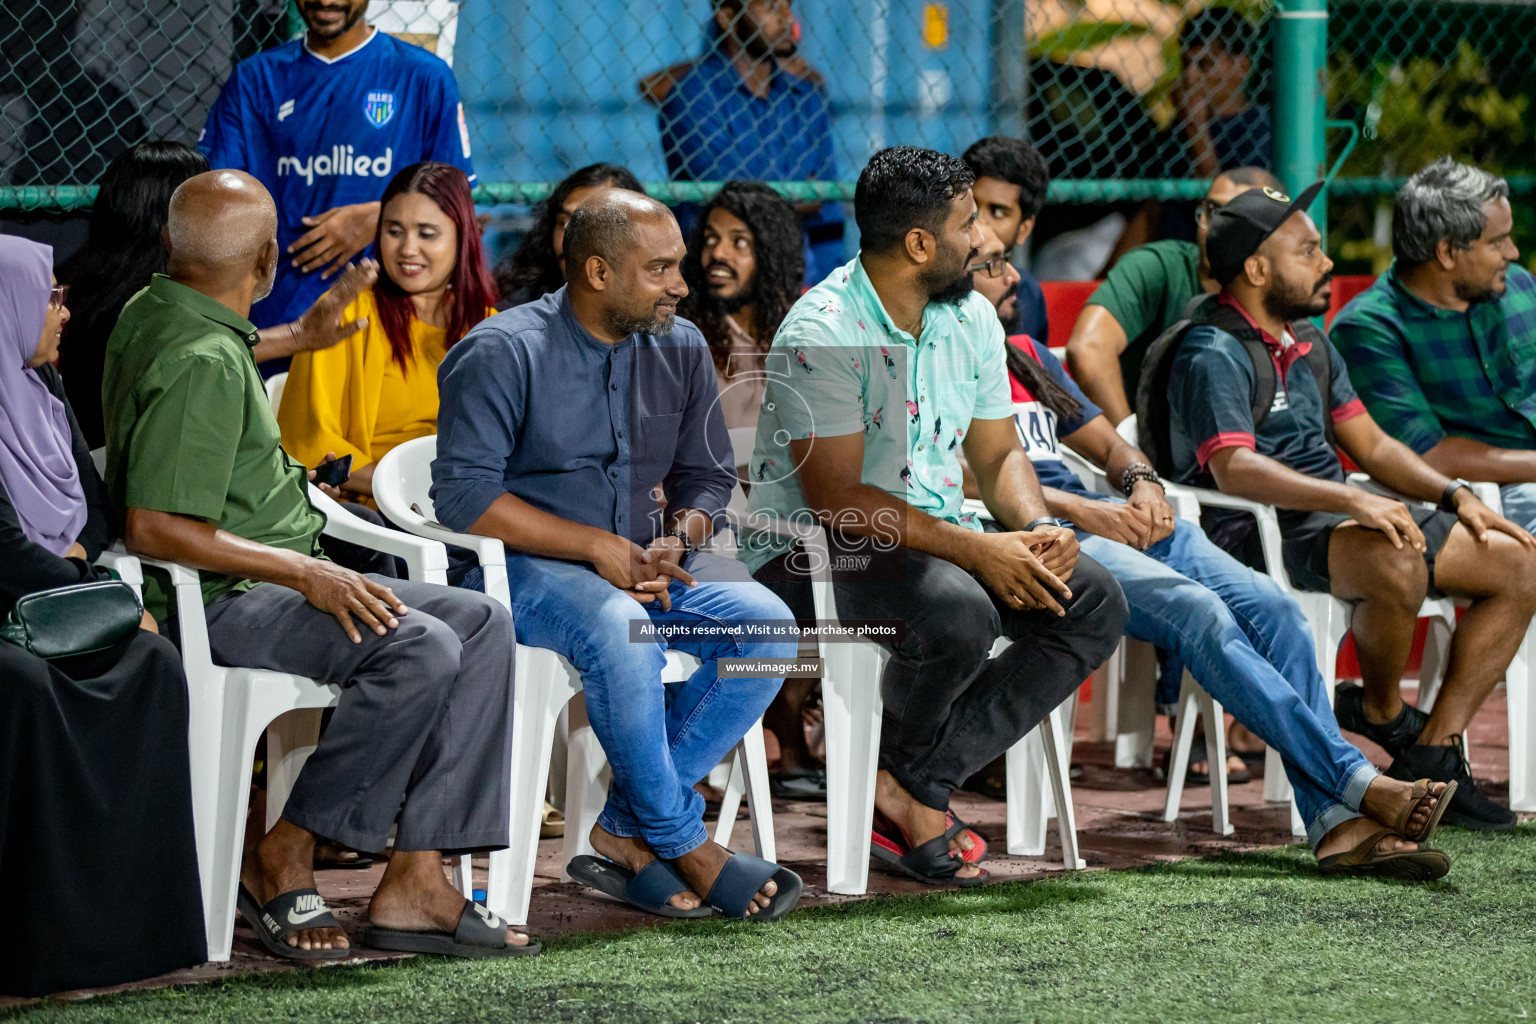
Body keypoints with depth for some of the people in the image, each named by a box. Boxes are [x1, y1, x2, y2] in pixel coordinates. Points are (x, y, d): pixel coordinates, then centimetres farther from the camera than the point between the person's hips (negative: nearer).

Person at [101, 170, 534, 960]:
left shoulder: (152, 316, 13)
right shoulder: (203, 365, -20)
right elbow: (154, 529, -26)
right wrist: (304, 574, -23)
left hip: (273, 580, 11)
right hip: (216, 602, -11)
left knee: (479, 623, -1)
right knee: (420, 649, -30)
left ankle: (415, 880, -11)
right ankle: (283, 861, -15)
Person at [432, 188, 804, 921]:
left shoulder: (679, 350, 8)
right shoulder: (504, 353, -11)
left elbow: (707, 476, 16)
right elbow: (462, 497, -17)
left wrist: (672, 543, -8)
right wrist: (597, 547, -20)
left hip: (637, 558, 6)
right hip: (522, 566, -6)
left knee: (766, 627, -19)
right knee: (622, 632, -38)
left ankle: (627, 832, -17)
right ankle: (684, 846, -22)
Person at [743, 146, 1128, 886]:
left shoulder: (970, 318, 7)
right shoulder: (822, 333, -18)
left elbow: (998, 454, 12)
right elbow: (839, 499, -23)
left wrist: (1038, 531, -11)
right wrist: (977, 550, -27)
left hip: (940, 542, 8)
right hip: (812, 552, -8)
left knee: (1093, 603, -11)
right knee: (956, 613, -36)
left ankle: (913, 791, -16)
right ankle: (905, 773, -3)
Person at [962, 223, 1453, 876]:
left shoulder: (1028, 356, 30)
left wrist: (1142, 482, 7)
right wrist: (1076, 508, -16)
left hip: (1117, 521, 8)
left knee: (1269, 606, -16)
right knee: (1197, 611, -30)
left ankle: (1337, 823, -27)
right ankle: (1357, 783, -34)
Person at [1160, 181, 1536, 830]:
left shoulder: (1311, 344, 19)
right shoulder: (1212, 355, -11)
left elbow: (1371, 444, 22)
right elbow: (1234, 469, -25)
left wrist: (1454, 495, 6)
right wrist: (1353, 501, -36)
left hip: (1339, 517, 9)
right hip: (1266, 534, -9)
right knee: (1396, 562, -38)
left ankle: (1431, 753, -6)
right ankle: (1384, 715, -11)